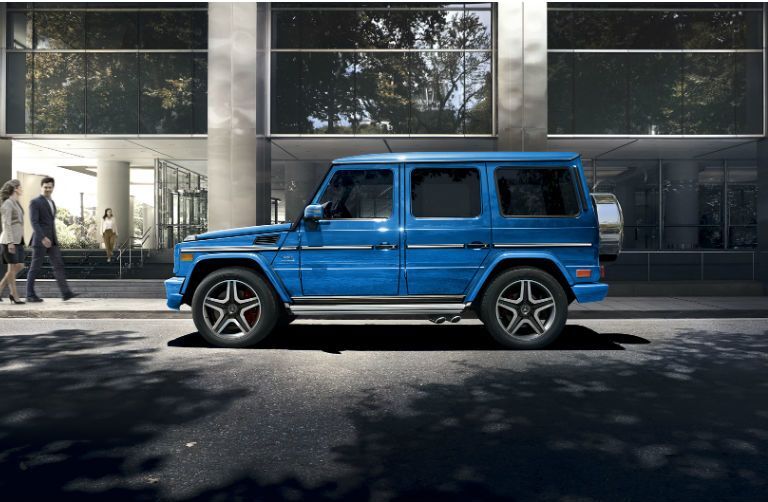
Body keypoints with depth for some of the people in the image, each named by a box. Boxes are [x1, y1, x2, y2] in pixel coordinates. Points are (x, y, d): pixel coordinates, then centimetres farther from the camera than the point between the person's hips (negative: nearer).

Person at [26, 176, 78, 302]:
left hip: (52, 241, 7)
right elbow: (34, 222, -19)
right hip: (40, 240, -7)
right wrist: (43, 238, -30)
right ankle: (30, 295, 11)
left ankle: (66, 293, -9)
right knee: (35, 267, 1)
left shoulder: (51, 202, 18)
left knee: (58, 265, -3)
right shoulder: (34, 202, -8)